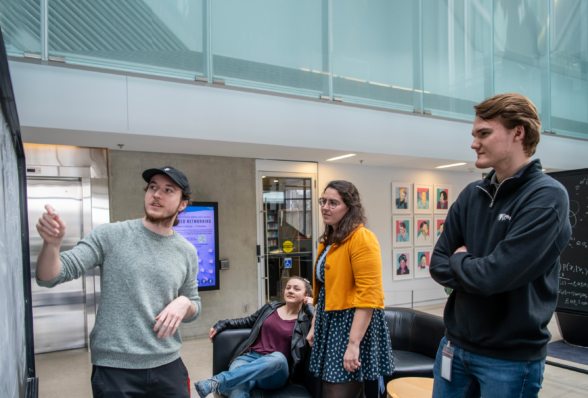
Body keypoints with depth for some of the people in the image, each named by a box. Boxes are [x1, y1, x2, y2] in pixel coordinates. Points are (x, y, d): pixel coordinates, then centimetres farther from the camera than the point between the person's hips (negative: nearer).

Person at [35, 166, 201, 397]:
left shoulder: (187, 252, 2)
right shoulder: (110, 236, -6)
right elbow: (48, 278, -10)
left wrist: (184, 303, -11)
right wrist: (52, 243, -29)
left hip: (167, 365, 3)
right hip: (114, 368, -3)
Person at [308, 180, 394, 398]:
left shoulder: (361, 238, -16)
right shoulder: (329, 240, 12)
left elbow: (368, 295, -21)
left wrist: (353, 344, -23)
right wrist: (314, 326, 14)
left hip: (354, 324, -9)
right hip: (330, 323, 9)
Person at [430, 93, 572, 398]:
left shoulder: (547, 197, -16)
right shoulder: (472, 195, 3)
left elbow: (494, 275, -24)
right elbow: (438, 265, 2)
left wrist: (459, 261, -6)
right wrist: (475, 269, -14)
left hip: (512, 358, -5)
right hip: (456, 344, 5)